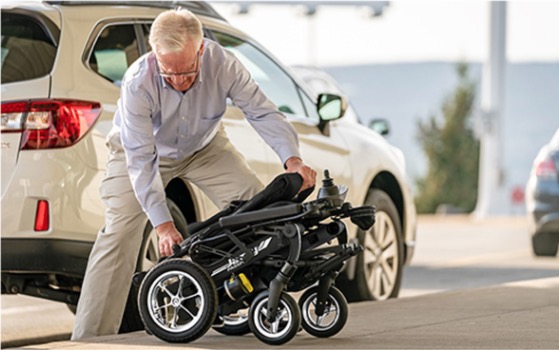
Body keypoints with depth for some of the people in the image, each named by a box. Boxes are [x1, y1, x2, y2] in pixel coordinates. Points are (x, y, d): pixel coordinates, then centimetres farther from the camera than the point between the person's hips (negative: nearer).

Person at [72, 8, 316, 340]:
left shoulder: (221, 63, -30)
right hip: (144, 150, -3)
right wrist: (163, 224, -40)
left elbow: (262, 111, -23)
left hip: (204, 147, 3)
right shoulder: (138, 84, -37)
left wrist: (293, 159, -38)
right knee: (120, 234, -18)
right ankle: (90, 337, -16)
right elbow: (141, 160, -36)